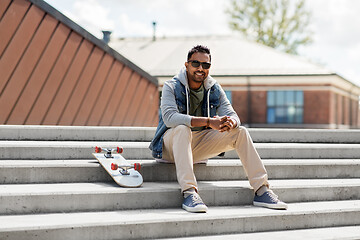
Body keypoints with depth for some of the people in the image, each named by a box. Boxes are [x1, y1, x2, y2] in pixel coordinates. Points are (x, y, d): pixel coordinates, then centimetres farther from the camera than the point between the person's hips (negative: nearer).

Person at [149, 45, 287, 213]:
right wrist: (208, 122, -39)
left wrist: (230, 122, -32)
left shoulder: (214, 89, 4)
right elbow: (170, 117, -30)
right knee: (182, 128, -37)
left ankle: (261, 191, -12)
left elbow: (231, 114, -4)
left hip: (199, 145, 5)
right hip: (170, 146, -5)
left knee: (240, 132, -10)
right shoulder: (171, 87, -12)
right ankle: (189, 192, -47)